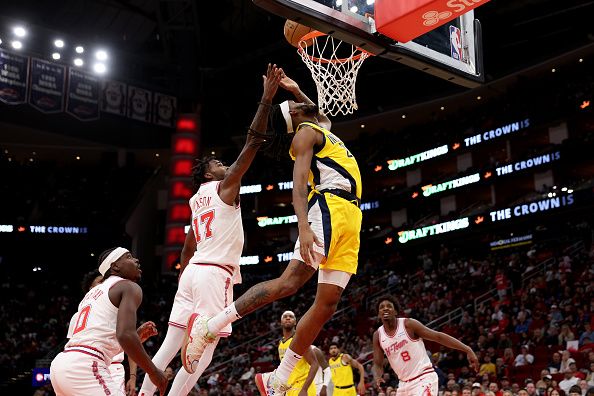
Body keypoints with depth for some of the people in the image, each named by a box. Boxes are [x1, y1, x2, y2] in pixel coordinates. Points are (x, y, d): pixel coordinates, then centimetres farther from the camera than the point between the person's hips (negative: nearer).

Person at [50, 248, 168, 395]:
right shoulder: (129, 287, 1)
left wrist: (137, 335, 31)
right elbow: (125, 335, -16)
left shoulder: (92, 292, 28)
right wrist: (154, 372, -5)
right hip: (85, 367, -9)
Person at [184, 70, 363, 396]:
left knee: (327, 303, -2)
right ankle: (210, 327, -15)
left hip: (349, 217, 8)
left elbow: (323, 116, 55)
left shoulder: (321, 128, 29)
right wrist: (303, 226, -31)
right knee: (289, 281, -21)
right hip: (329, 210, -8)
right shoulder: (306, 132, 2)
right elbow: (299, 181, -14)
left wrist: (297, 90, 39)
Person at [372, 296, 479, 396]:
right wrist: (377, 377, -15)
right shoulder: (378, 335, 4)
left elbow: (438, 336, -10)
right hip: (404, 383, 6)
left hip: (423, 379, -6)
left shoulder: (408, 324, -10)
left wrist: (467, 350, -16)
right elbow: (377, 364, 10)